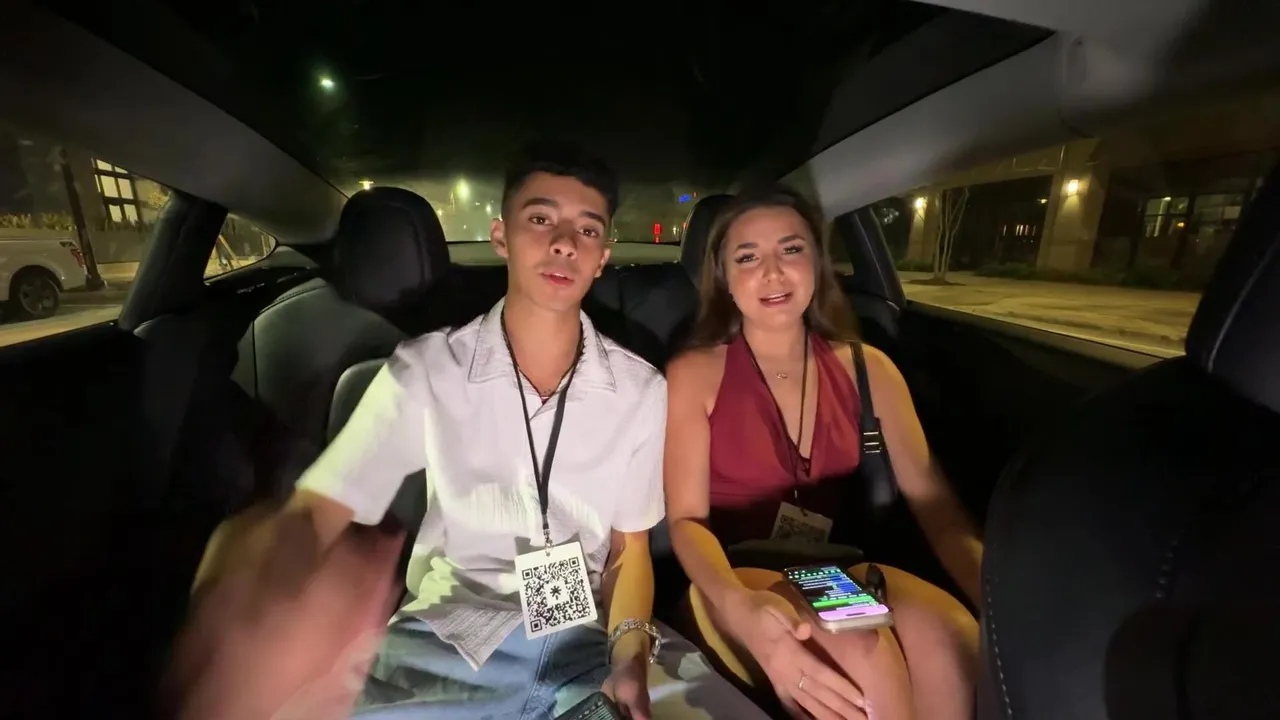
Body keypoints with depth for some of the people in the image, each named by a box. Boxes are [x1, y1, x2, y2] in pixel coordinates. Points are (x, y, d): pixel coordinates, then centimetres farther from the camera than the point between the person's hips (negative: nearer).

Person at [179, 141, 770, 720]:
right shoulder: (424, 371, -9)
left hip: (593, 634, 1)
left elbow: (628, 548, 2)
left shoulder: (642, 389, -6)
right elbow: (314, 514, -9)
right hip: (451, 637, 0)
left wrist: (629, 653, -13)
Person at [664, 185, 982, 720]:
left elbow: (936, 505, 0)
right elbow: (686, 519, -10)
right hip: (736, 578, -3)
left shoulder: (868, 368, 4)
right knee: (859, 656, -32)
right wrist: (739, 605, -31)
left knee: (952, 639, -27)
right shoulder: (694, 374, -5)